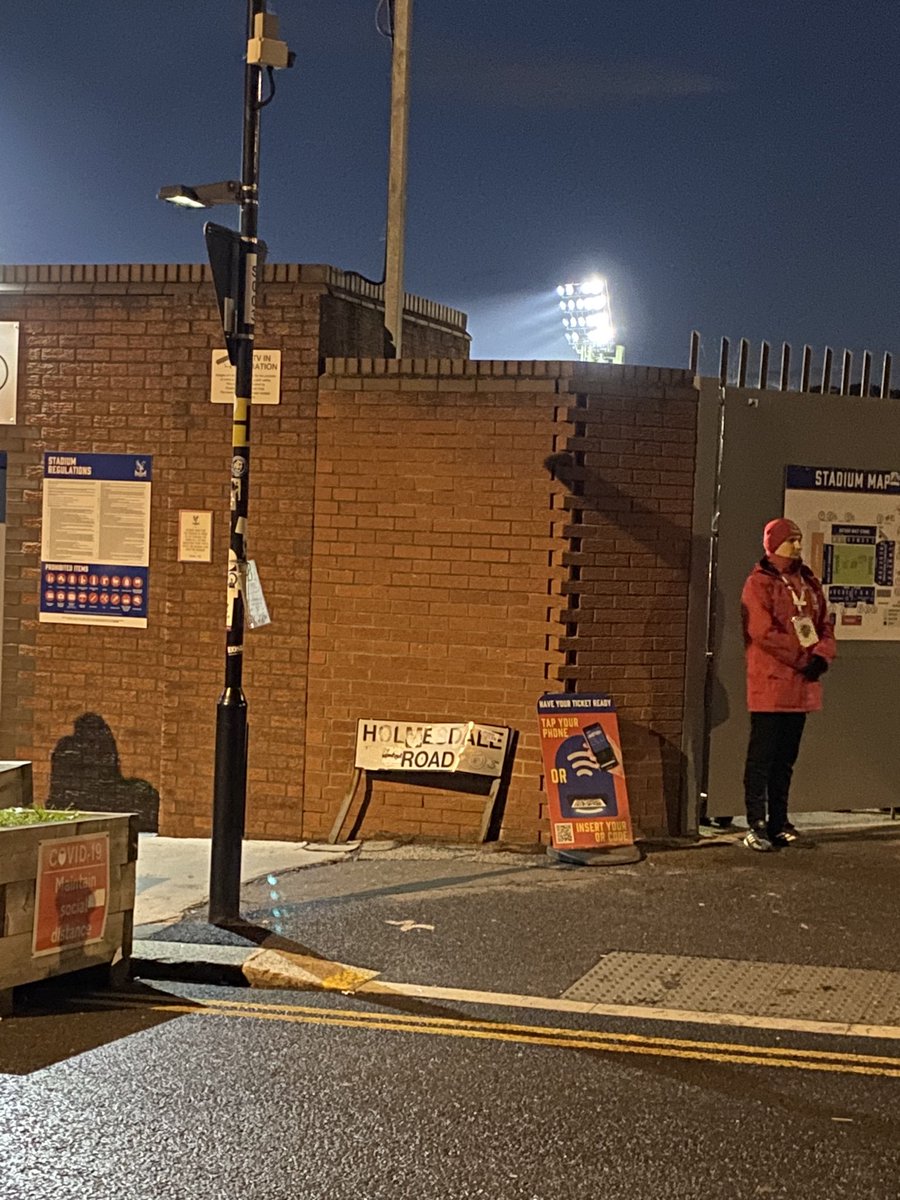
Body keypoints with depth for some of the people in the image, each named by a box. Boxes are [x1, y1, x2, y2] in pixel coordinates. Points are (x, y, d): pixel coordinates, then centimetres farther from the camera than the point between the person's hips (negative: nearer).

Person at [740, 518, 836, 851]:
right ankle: (756, 826, -1)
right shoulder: (760, 583, -7)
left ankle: (778, 822, 19)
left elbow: (825, 626, 13)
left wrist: (821, 656, -6)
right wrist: (802, 659, -16)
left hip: (802, 684, 7)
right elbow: (763, 632, -17)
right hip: (770, 684, -7)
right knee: (762, 757, -4)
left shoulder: (809, 583, 15)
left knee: (786, 758, 12)